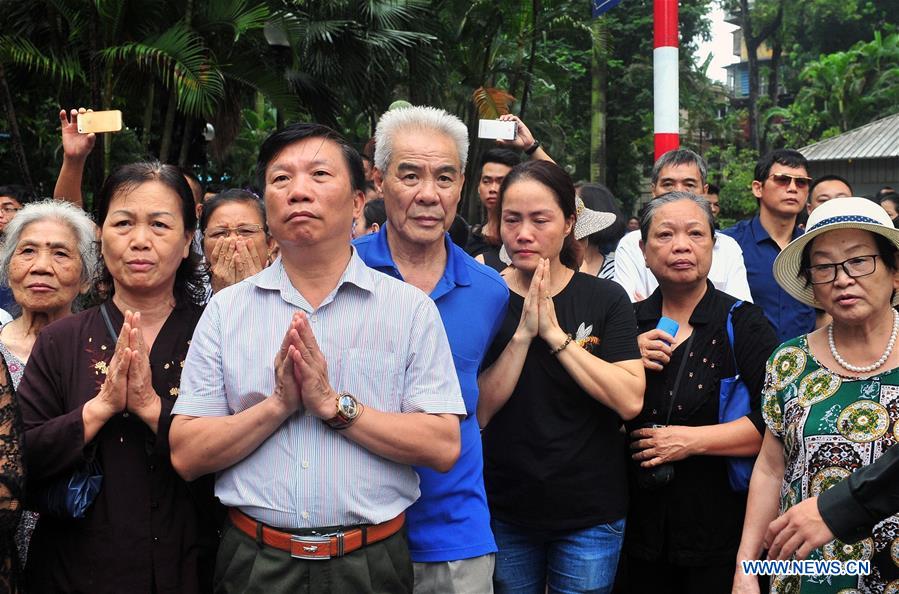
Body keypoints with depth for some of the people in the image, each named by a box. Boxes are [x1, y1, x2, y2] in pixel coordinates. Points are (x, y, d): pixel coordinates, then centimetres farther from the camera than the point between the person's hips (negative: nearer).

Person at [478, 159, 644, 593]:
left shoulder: (605, 299, -3)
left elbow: (630, 401, -14)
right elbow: (479, 411, -10)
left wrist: (555, 334, -18)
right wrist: (523, 334, -20)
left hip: (591, 513, 0)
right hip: (503, 511, 0)